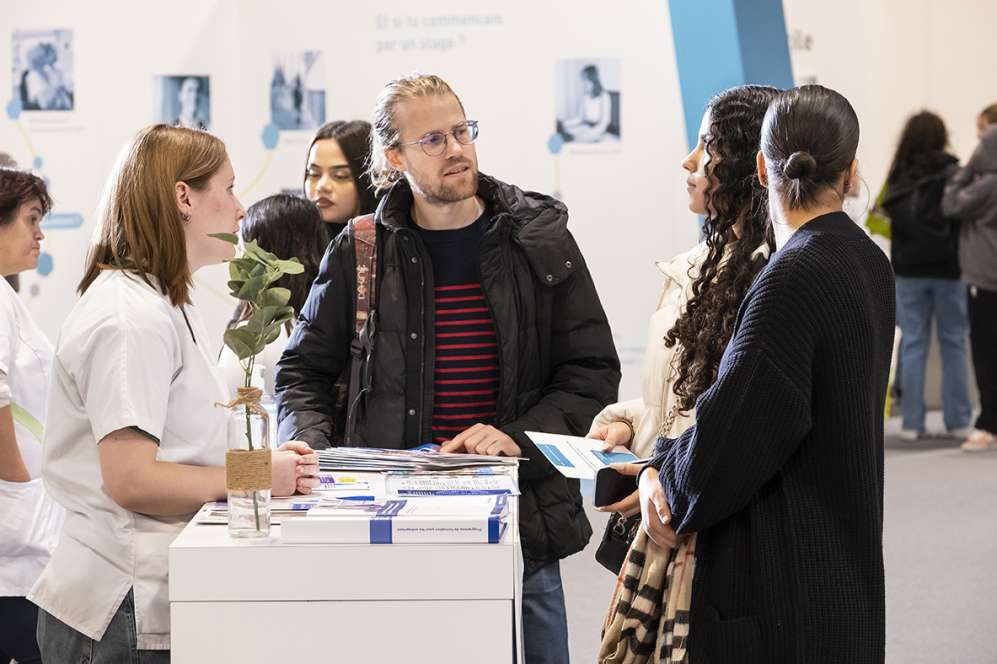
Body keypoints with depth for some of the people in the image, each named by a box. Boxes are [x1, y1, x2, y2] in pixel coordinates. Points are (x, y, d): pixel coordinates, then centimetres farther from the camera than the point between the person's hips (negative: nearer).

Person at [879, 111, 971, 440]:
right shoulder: (952, 174, -9)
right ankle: (958, 420, 8)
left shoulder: (899, 177, -2)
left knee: (913, 344, 6)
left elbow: (890, 217, 3)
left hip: (909, 269, 2)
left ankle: (912, 422, 4)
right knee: (953, 344, 7)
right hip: (948, 268, -2)